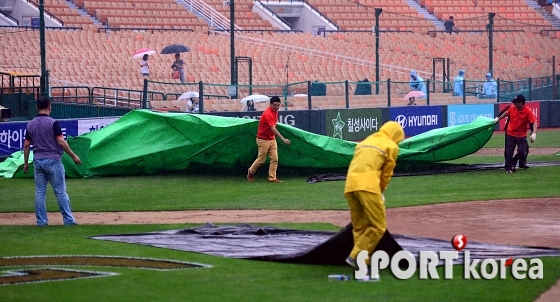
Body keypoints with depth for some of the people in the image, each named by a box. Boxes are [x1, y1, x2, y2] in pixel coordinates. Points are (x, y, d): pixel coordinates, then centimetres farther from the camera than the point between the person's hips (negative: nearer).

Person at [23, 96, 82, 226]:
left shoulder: (31, 124, 5)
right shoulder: (53, 123, -10)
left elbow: (26, 145, 7)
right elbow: (61, 142, -14)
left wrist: (26, 163, 15)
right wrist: (73, 156, -6)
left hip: (37, 161, 4)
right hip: (52, 160, -4)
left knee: (40, 192, 8)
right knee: (60, 191, 0)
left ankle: (41, 221, 8)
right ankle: (68, 219, 0)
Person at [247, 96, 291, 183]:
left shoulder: (275, 112, 2)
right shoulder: (267, 114, -26)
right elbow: (273, 129, -35)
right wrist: (283, 139, -42)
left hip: (272, 139, 8)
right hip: (263, 139, -8)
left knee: (274, 159, -1)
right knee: (261, 160, 4)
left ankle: (272, 178, 1)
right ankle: (251, 171, 28)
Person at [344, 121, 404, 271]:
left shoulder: (364, 143, 32)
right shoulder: (391, 146, 13)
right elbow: (387, 173, 12)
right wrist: (381, 192, 27)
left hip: (350, 185, 7)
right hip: (368, 185, -7)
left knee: (359, 227, 13)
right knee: (378, 227, -4)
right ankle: (356, 257, -14)